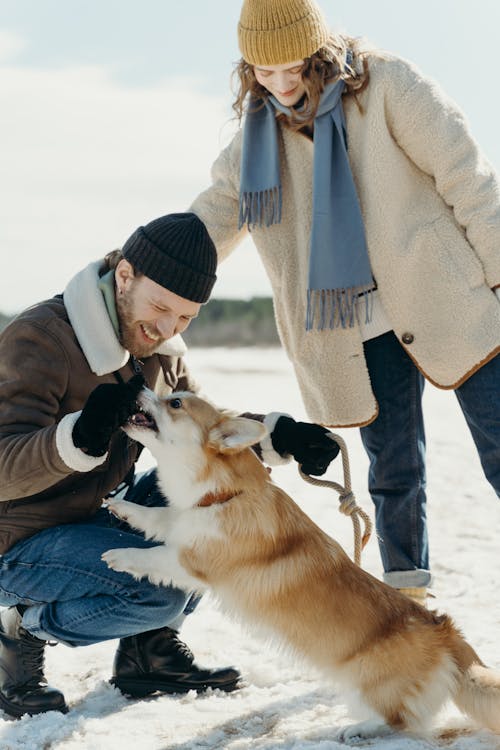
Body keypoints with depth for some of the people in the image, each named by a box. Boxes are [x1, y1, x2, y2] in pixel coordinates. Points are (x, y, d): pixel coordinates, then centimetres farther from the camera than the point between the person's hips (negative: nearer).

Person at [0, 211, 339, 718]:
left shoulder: (159, 350, 3)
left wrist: (280, 436, -11)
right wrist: (80, 437, -49)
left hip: (101, 516, 8)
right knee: (161, 587, -28)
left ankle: (148, 648, 4)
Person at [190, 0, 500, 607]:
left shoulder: (387, 84, -7)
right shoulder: (256, 135, 7)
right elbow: (205, 226, 14)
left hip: (446, 299, -3)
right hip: (358, 325, 4)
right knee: (392, 469, 5)